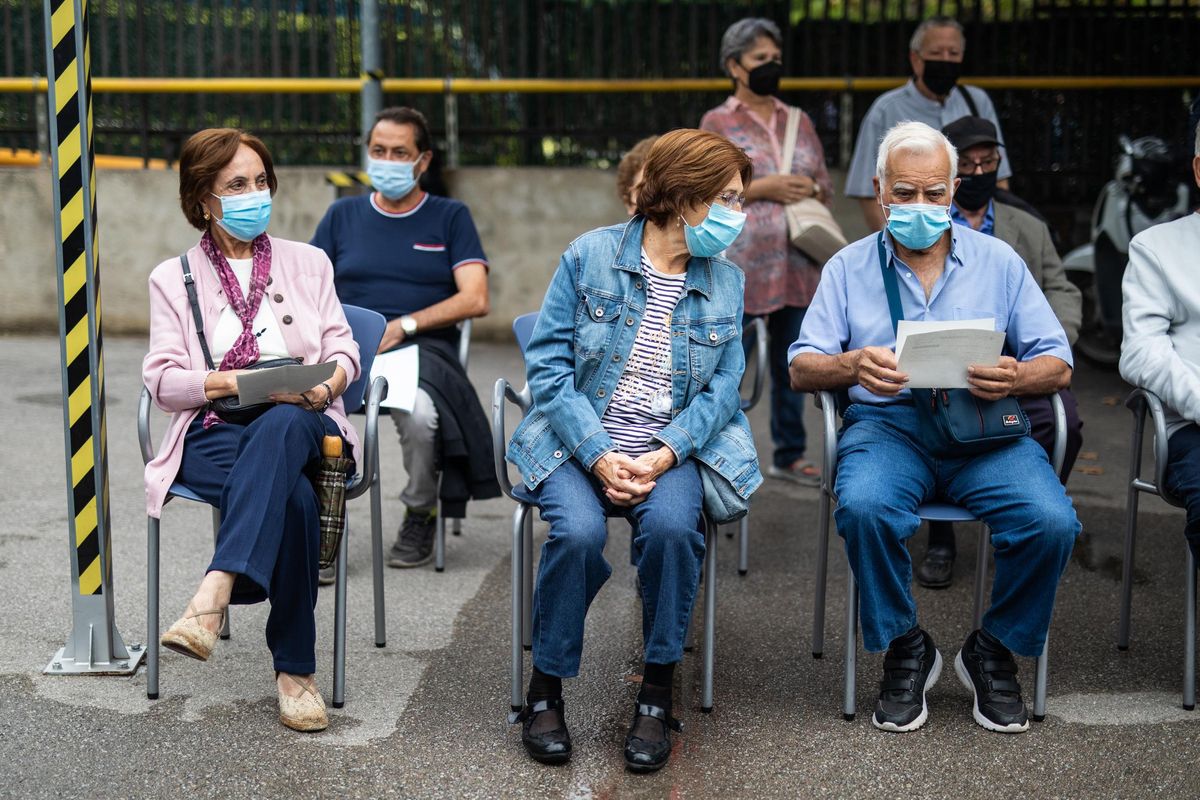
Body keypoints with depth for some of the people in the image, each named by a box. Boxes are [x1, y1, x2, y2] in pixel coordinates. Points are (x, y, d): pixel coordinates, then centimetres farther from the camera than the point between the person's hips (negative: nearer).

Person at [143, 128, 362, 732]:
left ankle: (215, 592, -54)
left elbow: (342, 348, 14)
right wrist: (236, 381, -14)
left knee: (279, 426, -42)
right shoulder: (174, 278, 16)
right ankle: (294, 670, -32)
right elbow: (162, 378, 4)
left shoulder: (307, 263, 21)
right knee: (291, 499, -38)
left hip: (299, 423, 1)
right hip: (215, 432, -1)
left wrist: (328, 383, -11)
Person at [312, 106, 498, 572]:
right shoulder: (342, 215, 18)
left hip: (422, 347, -2)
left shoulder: (450, 217, 11)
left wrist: (404, 325, -11)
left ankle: (421, 513, -8)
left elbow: (475, 299, -1)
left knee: (420, 412, -37)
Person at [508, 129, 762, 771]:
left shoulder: (726, 282, 9)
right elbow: (548, 363, -5)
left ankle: (658, 693, -11)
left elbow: (722, 386, 4)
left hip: (672, 448, 2)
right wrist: (599, 456, -16)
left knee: (671, 525, -30)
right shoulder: (590, 255, -2)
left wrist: (664, 455, -14)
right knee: (578, 531, -31)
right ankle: (545, 688, -8)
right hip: (578, 441, -2)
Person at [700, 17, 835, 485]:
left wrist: (809, 190, -6)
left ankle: (789, 455, 23)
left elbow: (826, 188, 17)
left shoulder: (799, 122, 14)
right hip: (740, 266, -4)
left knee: (791, 365, 12)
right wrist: (763, 188, -14)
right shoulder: (717, 123, 1)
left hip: (796, 266, 5)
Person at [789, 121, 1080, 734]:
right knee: (863, 507, -35)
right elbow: (802, 369, 6)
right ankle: (904, 651, -9)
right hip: (888, 423, -1)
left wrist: (1016, 378, -15)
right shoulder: (850, 267, 14)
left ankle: (994, 653, -1)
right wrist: (854, 365, -17)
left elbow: (1057, 364, 9)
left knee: (1051, 521, -27)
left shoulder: (998, 261, 14)